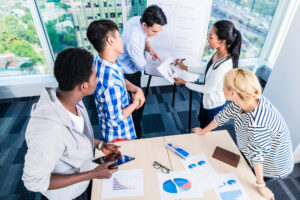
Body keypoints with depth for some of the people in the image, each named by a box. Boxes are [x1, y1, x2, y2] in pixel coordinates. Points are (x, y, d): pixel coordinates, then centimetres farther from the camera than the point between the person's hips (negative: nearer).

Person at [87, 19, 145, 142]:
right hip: (118, 134, -8)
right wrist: (135, 103, -17)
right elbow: (116, 120, -31)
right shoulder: (111, 83, -42)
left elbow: (122, 80, 6)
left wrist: (136, 89, -12)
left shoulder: (100, 61, -12)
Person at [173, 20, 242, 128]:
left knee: (205, 129, 21)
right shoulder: (219, 53, -13)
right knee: (201, 120, 32)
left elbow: (207, 89, -26)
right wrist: (185, 67, 2)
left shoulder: (224, 66, -39)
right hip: (207, 99, 8)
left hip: (213, 105, -8)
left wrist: (184, 83, -16)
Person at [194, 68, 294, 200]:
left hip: (272, 166, -6)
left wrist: (260, 185, -16)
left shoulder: (256, 124, -45)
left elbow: (257, 155, -33)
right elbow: (224, 115, -7)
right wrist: (204, 131, 8)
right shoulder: (243, 100, -22)